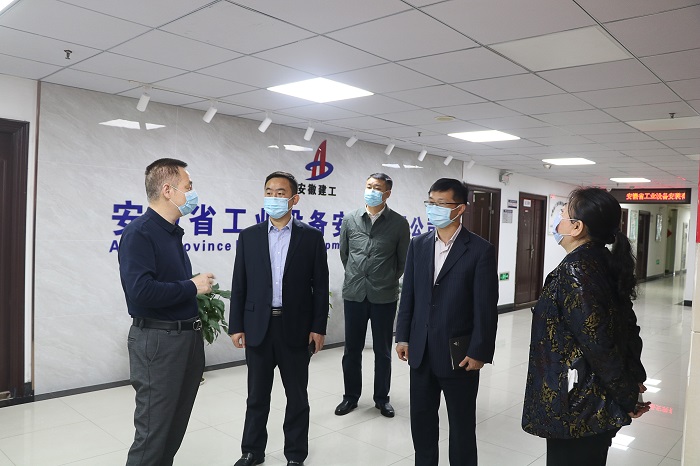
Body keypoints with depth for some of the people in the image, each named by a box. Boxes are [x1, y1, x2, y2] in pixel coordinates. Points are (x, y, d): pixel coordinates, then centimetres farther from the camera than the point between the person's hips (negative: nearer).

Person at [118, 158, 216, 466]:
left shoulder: (172, 232, 12)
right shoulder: (139, 233, -16)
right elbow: (141, 291, -28)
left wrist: (199, 292, 3)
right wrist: (192, 287, -18)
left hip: (188, 336, 9)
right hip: (157, 339, -9)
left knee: (176, 426, 18)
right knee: (153, 431, 1)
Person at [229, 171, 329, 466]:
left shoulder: (311, 237, -1)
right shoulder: (249, 236, 3)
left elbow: (320, 286, -2)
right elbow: (239, 285, 4)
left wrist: (318, 328, -5)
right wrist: (236, 326, 0)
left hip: (296, 328, -1)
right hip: (258, 327, 2)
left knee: (297, 396, 12)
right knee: (257, 395, 14)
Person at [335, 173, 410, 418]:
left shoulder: (399, 223, -4)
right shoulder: (350, 219, 2)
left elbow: (403, 260, 6)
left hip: (384, 296, -1)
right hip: (354, 294, 2)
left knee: (383, 351, 10)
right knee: (352, 349, 11)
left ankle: (382, 398, 26)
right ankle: (351, 396, 27)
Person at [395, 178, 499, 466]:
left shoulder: (480, 250, -10)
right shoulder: (418, 245, 5)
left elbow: (486, 307, -10)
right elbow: (408, 295, 7)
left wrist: (479, 352, -12)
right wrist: (403, 337, 4)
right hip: (421, 351, 5)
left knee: (462, 423, 12)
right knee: (421, 418, 17)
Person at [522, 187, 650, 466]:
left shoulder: (573, 272, -22)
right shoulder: (606, 265, 4)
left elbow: (599, 345, -22)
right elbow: (628, 330, 9)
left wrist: (627, 397, -10)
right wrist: (634, 380, 10)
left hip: (575, 410, -9)